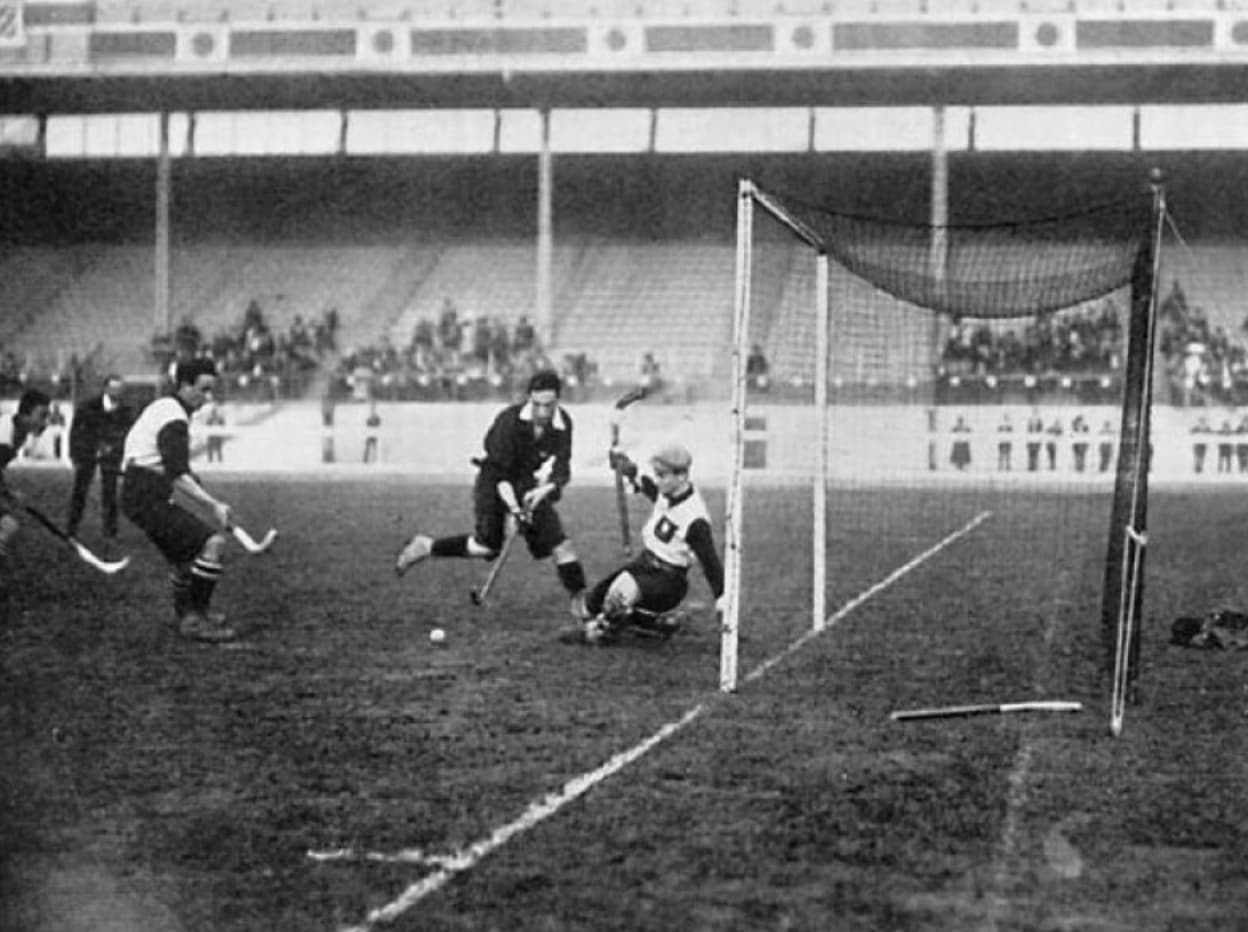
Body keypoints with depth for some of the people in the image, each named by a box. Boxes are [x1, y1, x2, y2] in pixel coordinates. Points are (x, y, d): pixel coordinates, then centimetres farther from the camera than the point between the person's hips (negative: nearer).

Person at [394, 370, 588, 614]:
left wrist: (547, 488, -35)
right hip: (495, 480, -4)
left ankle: (580, 599, 2)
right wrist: (513, 508, -31)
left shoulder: (563, 425, -13)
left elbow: (562, 469, -14)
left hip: (530, 485, 4)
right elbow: (499, 470, -23)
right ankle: (426, 547, 1)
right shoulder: (509, 420, -25)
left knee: (558, 543, -8)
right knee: (487, 546, -19)